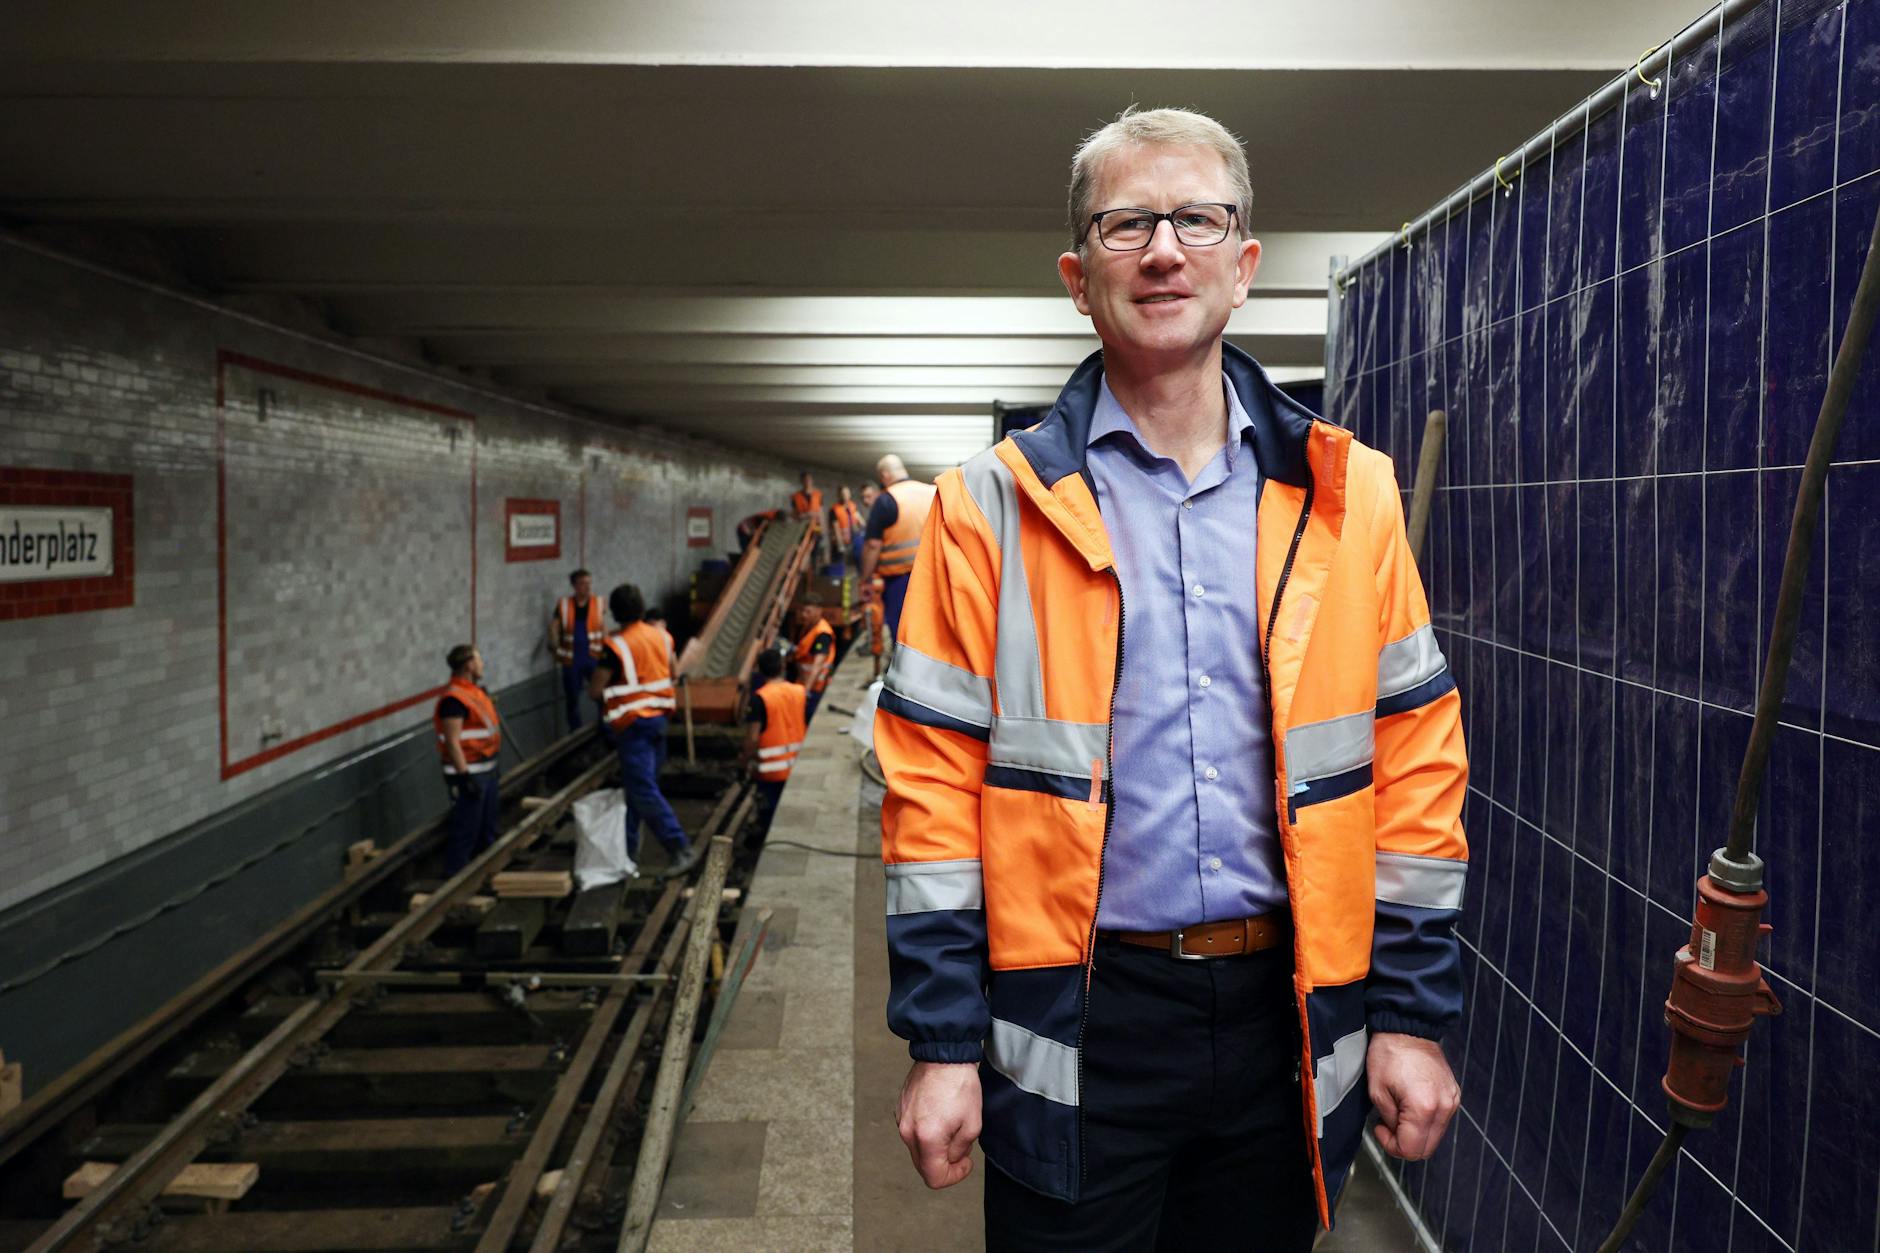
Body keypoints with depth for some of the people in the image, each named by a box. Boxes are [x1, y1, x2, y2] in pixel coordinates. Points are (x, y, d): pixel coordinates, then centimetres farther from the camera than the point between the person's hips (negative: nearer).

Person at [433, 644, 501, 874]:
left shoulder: (473, 690, 10)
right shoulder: (454, 699, -20)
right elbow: (452, 742, -24)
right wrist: (465, 777, -26)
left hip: (486, 770, 10)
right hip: (469, 773, -10)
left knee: (487, 828, 22)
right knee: (465, 830, -4)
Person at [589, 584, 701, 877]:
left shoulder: (616, 646, -17)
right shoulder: (660, 636, 3)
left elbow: (595, 691, -14)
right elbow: (672, 674, 15)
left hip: (633, 724, -8)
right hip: (658, 717, 8)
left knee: (643, 790, -7)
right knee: (636, 784, 18)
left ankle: (682, 849, -13)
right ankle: (629, 846, 26)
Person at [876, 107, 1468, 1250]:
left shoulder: (1346, 494, 2)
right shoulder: (994, 506, -4)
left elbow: (1415, 759, 3)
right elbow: (936, 783, -6)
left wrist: (1414, 1013, 1)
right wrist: (944, 1044, -6)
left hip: (1288, 1016, 3)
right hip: (1077, 1025, -2)